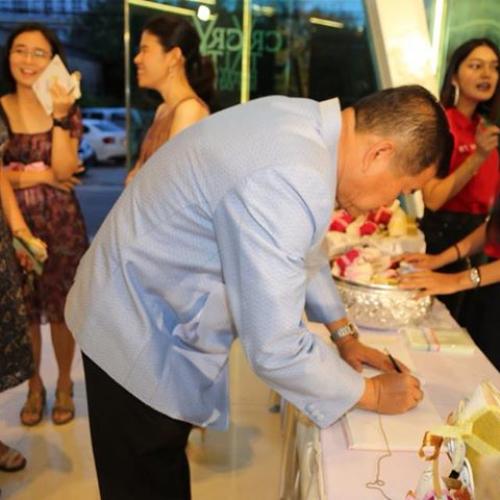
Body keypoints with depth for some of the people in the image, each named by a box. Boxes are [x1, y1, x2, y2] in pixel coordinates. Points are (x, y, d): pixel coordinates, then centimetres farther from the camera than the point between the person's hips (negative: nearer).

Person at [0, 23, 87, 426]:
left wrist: (59, 116, -19)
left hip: (60, 224, 0)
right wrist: (41, 174, -9)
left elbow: (64, 172, -14)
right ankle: (34, 386, 32)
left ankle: (64, 384, 30)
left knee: (61, 309, 9)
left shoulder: (67, 111, 0)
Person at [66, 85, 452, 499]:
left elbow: (302, 245, 12)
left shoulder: (304, 122, -4)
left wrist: (344, 334, 13)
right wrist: (372, 394, -13)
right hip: (139, 335, -8)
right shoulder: (284, 184, -34)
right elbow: (275, 351, -30)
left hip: (153, 313, 8)